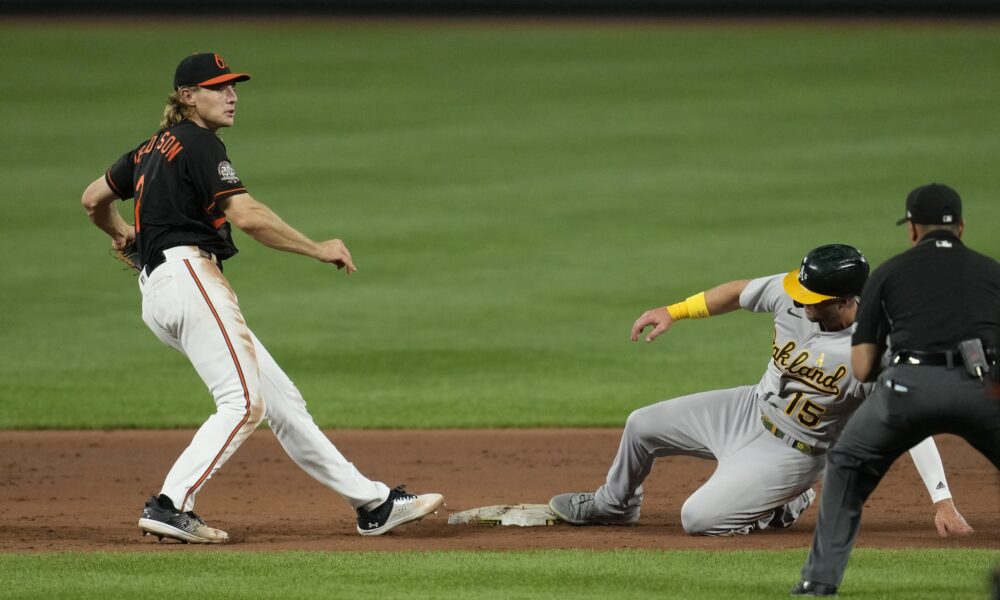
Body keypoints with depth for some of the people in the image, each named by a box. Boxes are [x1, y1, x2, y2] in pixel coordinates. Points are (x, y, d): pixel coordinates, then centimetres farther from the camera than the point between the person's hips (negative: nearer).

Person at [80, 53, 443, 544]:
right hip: (188, 276, -10)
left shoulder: (153, 149, 22)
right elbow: (246, 215, -18)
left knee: (282, 401, 6)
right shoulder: (199, 144, -6)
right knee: (243, 403, -17)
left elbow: (93, 199, 31)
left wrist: (121, 235, 51)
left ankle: (372, 503, 5)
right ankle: (169, 506, -23)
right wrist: (317, 250, -11)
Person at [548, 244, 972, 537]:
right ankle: (614, 505, 44)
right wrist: (673, 312, 0)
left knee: (699, 519, -16)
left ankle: (786, 507, 10)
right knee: (643, 426, 15)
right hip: (750, 409, 6)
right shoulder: (791, 295, -18)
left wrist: (942, 501, -41)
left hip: (791, 453, -6)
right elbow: (740, 293, 1)